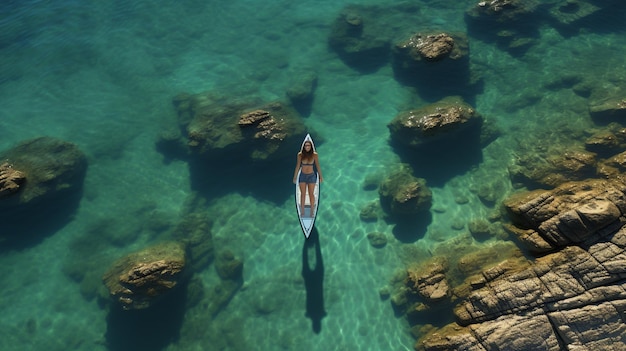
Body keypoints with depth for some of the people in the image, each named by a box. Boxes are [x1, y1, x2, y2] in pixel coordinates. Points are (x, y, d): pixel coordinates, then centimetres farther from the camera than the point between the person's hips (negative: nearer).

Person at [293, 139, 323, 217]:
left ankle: (312, 212, 11)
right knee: (303, 194, 6)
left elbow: (318, 166, -1)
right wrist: (295, 177, 4)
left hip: (311, 176, -1)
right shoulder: (300, 154, -6)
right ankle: (302, 212, 13)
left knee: (311, 194, 3)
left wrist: (321, 176, 0)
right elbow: (297, 166, 2)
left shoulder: (314, 155, -8)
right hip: (302, 176, 1)